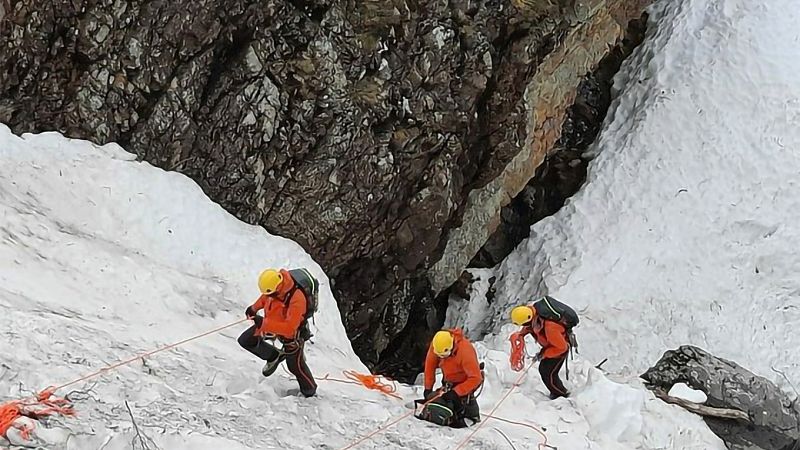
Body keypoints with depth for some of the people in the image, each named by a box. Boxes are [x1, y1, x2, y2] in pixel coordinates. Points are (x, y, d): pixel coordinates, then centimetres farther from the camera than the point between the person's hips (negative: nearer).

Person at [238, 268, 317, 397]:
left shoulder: (297, 299, -43)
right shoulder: (275, 282, -23)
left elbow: (289, 327, -44)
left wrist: (264, 323, -46)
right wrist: (254, 307, 3)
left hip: (291, 333, -6)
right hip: (271, 323, 6)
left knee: (295, 365, 11)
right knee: (245, 341, 3)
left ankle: (309, 390, 39)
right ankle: (274, 357, 24)